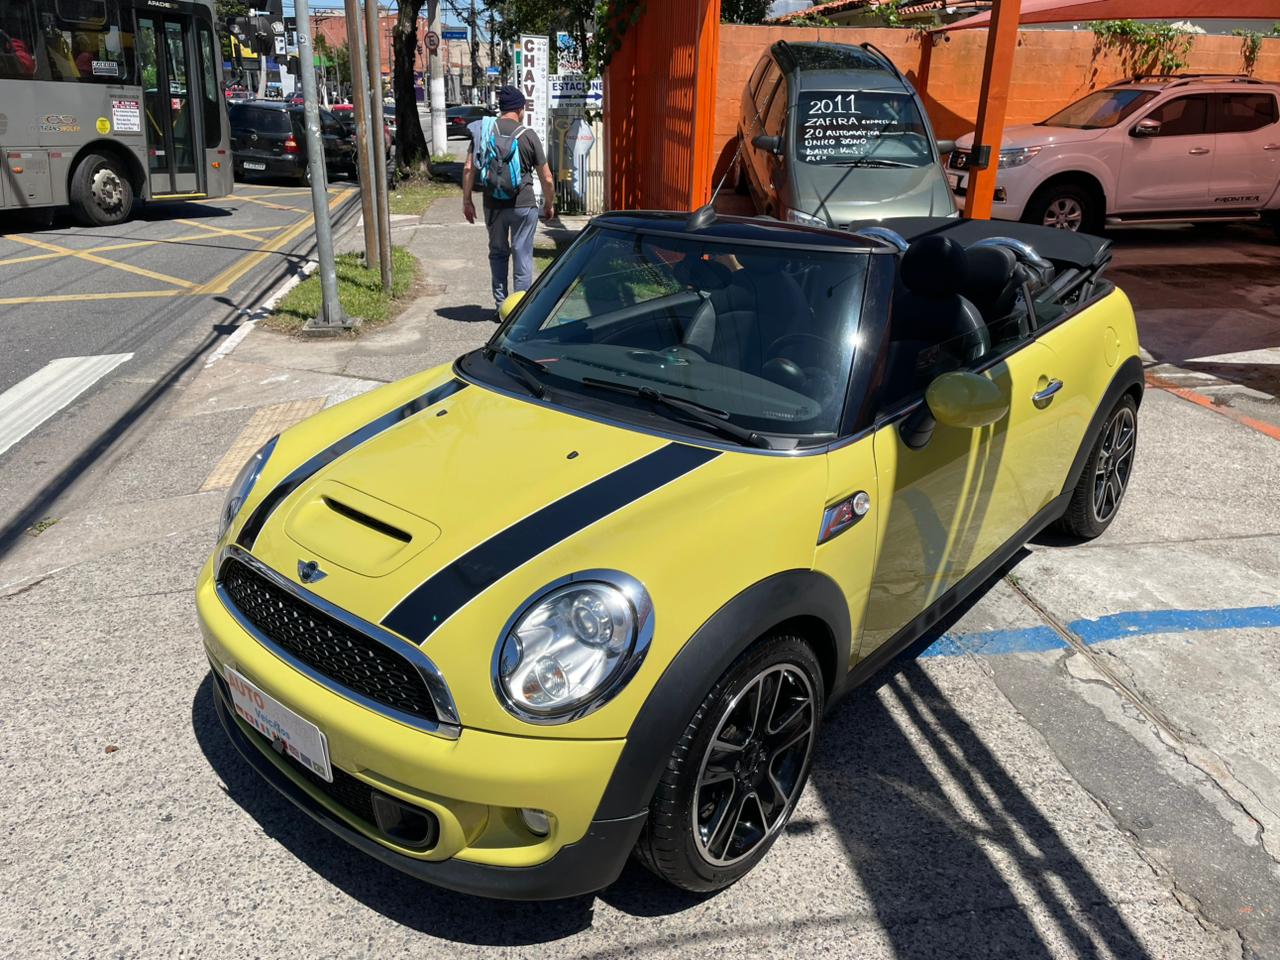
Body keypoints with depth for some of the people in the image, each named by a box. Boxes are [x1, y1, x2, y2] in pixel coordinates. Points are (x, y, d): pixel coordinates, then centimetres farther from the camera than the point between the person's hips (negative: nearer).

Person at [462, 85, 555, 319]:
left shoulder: (484, 130, 1)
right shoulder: (528, 135, -4)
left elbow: (468, 168, -2)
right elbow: (546, 178, -2)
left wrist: (467, 200, 6)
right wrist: (549, 204, 12)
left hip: (493, 205, 3)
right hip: (523, 205, -3)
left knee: (498, 254, 16)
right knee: (522, 255, 5)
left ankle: (501, 306, 18)